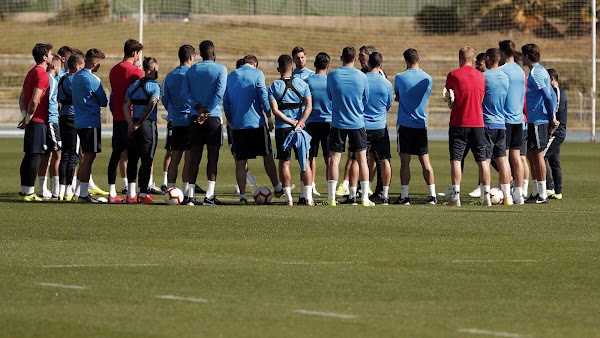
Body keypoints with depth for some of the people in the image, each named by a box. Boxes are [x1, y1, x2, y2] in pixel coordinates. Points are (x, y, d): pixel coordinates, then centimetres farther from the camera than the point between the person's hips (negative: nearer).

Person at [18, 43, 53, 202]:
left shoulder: (31, 73, 16)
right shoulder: (42, 74, -14)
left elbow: (22, 98, 18)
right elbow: (35, 100, -21)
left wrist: (25, 116, 11)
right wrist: (28, 118, -11)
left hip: (32, 121, 9)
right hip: (39, 120, -9)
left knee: (29, 155, 12)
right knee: (35, 155, -7)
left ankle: (24, 190, 15)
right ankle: (29, 192, -8)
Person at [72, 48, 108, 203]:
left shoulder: (76, 77, 12)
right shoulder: (93, 80, -15)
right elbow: (104, 102, -8)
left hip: (80, 121, 9)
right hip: (91, 123, -9)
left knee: (86, 157, 15)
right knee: (89, 157, -6)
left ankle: (81, 191, 18)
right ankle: (83, 193, -6)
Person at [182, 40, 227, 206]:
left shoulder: (191, 70, 10)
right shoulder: (220, 69, -2)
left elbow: (184, 93, 1)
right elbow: (219, 93, -13)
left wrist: (198, 107, -7)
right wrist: (207, 112, -13)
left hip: (195, 117, 4)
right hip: (213, 117, -4)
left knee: (195, 156, 7)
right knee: (212, 157, -1)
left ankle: (191, 195, 4)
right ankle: (209, 195, -8)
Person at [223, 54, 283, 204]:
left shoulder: (230, 77, 11)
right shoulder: (257, 74, 0)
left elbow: (226, 102, 12)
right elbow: (263, 96, -9)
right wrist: (269, 117, -2)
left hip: (237, 124, 3)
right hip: (257, 123, -3)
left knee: (240, 162, 3)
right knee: (267, 155, 11)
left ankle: (242, 196, -1)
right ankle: (277, 188, 18)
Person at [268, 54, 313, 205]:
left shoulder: (274, 86, -2)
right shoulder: (302, 84, 3)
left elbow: (275, 110, -11)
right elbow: (309, 106, -7)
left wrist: (292, 122, -9)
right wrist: (299, 124, -12)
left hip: (282, 128, -1)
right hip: (300, 128, 1)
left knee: (284, 163, 4)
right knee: (304, 162, 7)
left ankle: (288, 198, 1)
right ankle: (307, 197, 2)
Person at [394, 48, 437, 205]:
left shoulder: (400, 77, -6)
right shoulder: (428, 79, 1)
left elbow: (397, 97, 7)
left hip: (405, 125, -3)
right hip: (422, 124, 3)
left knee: (405, 161, -1)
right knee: (425, 161, 5)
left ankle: (404, 196, -3)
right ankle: (432, 195, 2)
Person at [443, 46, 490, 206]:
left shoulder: (453, 75, -6)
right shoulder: (481, 76, 6)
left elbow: (448, 98, 1)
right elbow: (482, 98, 13)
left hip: (458, 123, -3)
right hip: (478, 123, 3)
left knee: (455, 159, -1)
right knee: (482, 160, 7)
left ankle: (456, 196, -8)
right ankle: (487, 196, 5)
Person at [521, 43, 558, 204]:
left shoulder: (535, 73, -14)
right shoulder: (541, 71, 16)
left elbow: (548, 96, -21)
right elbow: (552, 96, 18)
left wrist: (551, 118, -14)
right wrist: (552, 118, 12)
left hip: (537, 122, -10)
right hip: (535, 121, 10)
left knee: (537, 155, -6)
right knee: (530, 154, 14)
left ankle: (542, 195, -4)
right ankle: (536, 192, 18)